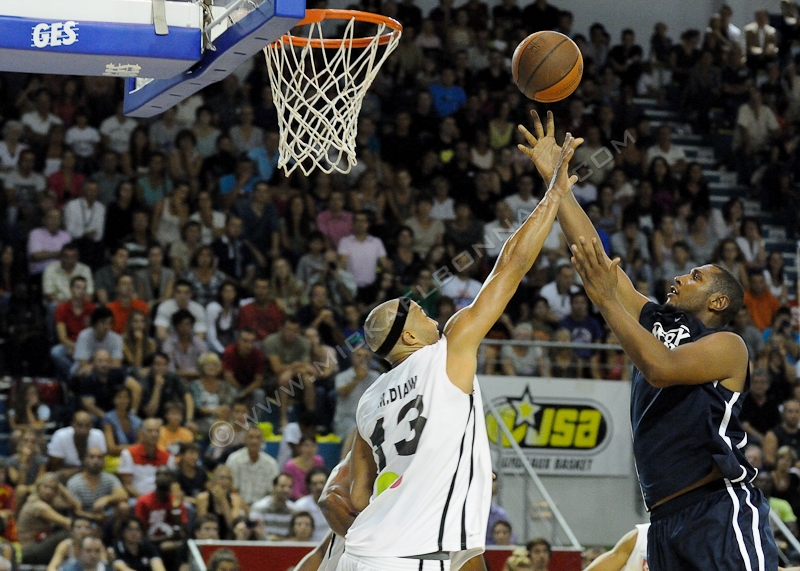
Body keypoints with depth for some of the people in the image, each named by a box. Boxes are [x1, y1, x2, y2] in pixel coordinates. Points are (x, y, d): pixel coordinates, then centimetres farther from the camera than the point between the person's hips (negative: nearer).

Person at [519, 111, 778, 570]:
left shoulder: (728, 345, 0)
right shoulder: (655, 323, 19)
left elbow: (661, 368, -19)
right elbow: (595, 253, 16)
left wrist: (607, 300, -20)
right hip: (667, 518, 7)